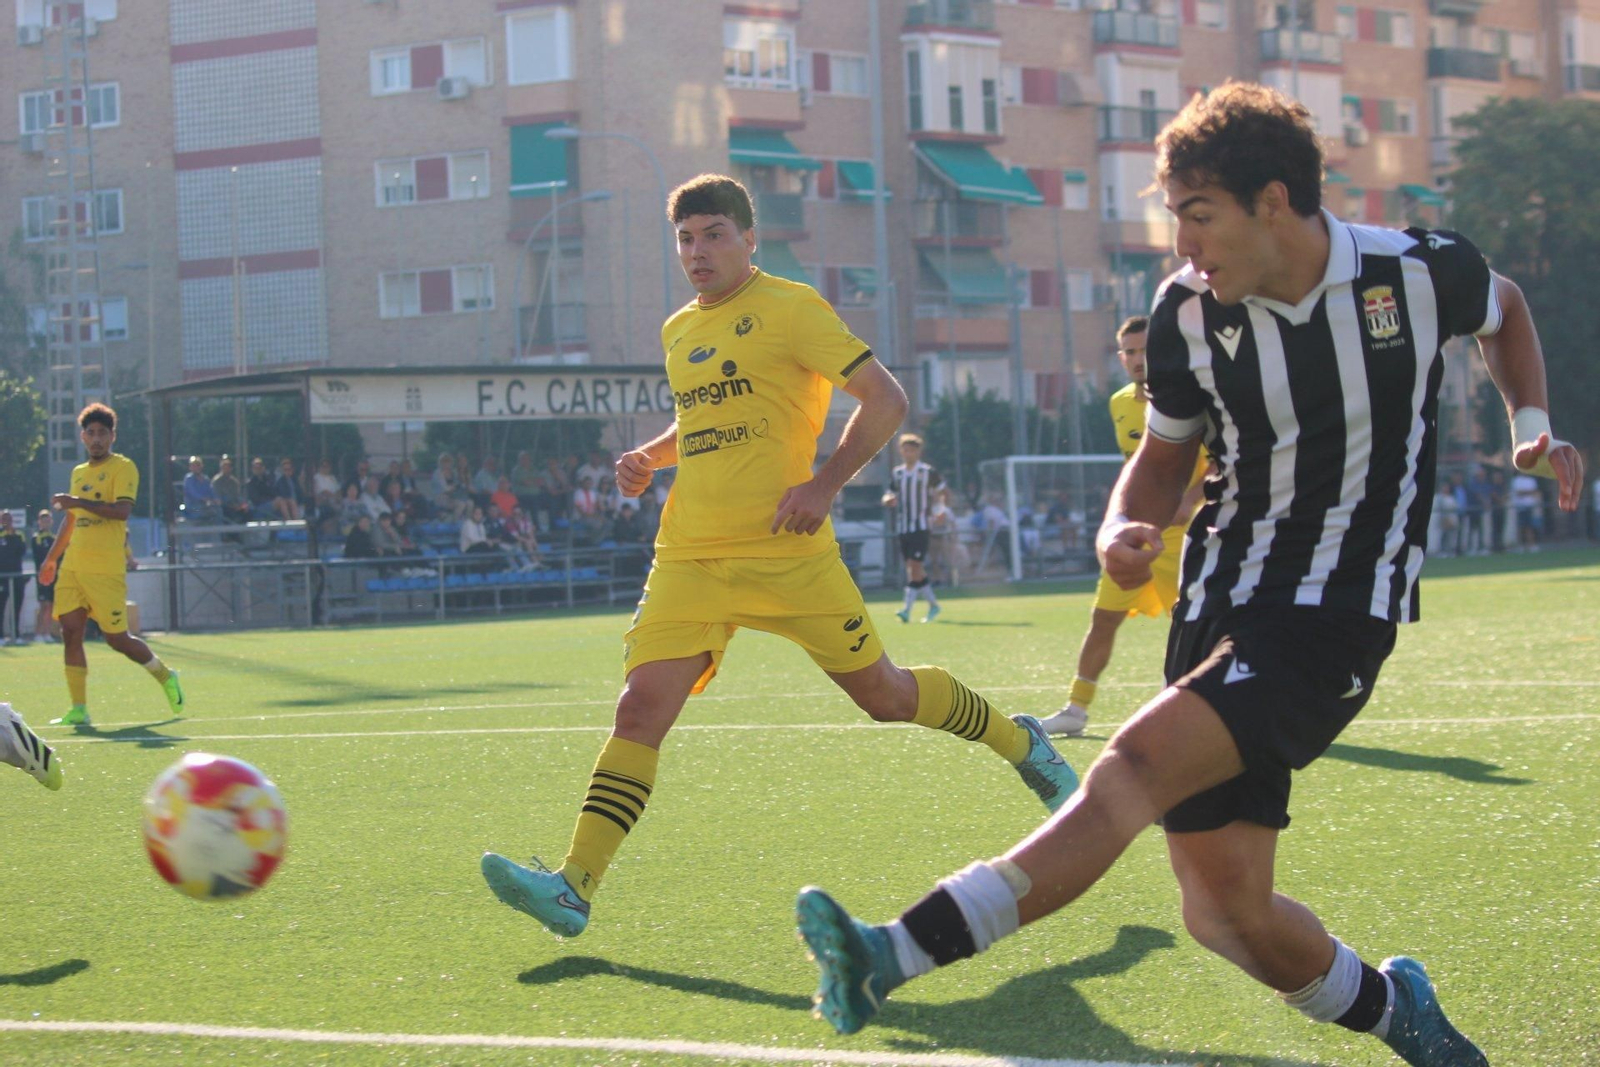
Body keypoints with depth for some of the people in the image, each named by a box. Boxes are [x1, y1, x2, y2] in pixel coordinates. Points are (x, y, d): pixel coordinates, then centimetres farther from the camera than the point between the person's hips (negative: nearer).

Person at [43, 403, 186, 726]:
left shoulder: (123, 468, -3)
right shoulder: (78, 473, 18)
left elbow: (123, 510, -18)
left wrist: (77, 501, -22)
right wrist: (52, 558, 28)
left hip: (106, 568, -6)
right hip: (73, 565, 6)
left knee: (116, 638, -3)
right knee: (70, 633, -4)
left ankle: (165, 676, 22)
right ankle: (78, 710, -1)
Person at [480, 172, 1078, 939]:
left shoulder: (789, 308, -4)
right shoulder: (677, 332, 16)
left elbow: (884, 397, -6)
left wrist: (825, 484, -16)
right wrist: (648, 458, 13)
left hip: (787, 551, -5)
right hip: (691, 557, 5)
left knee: (883, 692, 5)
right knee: (640, 706, -11)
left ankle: (1021, 742, 31)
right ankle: (575, 886, -16)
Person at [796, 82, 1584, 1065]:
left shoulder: (1422, 272, -6)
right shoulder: (1187, 311, 0)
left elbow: (1505, 310, 19)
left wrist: (1534, 425, 6)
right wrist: (1125, 530, -6)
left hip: (1341, 615, -4)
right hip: (1224, 610, 4)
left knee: (1138, 765, -26)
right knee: (1228, 910, -4)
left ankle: (897, 957, -34)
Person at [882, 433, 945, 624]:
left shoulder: (928, 472, -3)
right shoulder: (896, 473, 12)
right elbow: (890, 495, 20)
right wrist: (888, 500, -3)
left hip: (921, 527, -6)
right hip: (902, 527, 6)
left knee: (914, 567, -13)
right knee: (915, 570, 8)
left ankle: (907, 609, -15)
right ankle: (933, 604, 22)